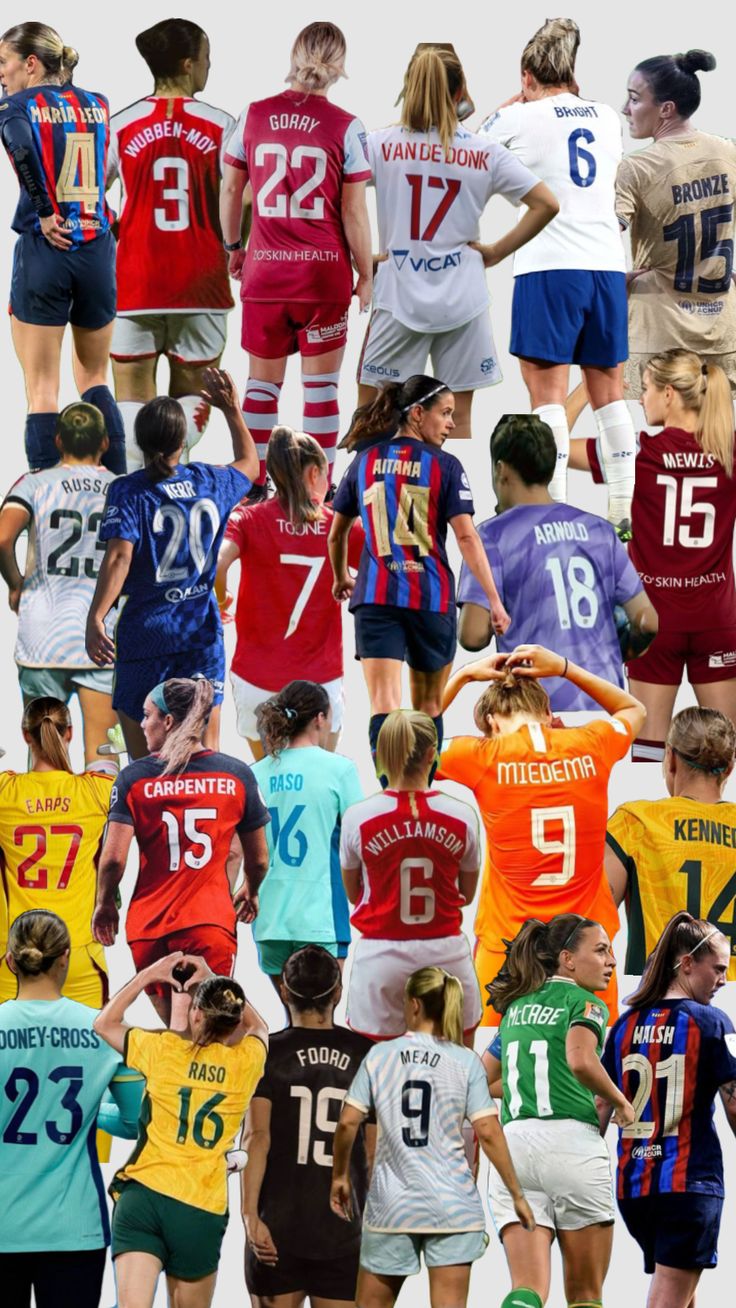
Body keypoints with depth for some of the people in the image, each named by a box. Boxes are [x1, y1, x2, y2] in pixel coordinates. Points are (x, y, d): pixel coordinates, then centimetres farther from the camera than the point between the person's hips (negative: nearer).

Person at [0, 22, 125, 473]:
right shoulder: (98, 105, 10)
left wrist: (45, 213, -17)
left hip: (44, 250, -5)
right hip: (98, 250, 5)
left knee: (42, 389, 0)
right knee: (94, 378, 18)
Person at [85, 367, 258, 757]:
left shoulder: (129, 492, -9)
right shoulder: (210, 483, 3)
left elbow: (119, 557, -22)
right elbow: (248, 463, 26)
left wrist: (96, 617, -27)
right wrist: (232, 409, 35)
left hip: (147, 634, -3)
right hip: (203, 634, 3)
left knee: (144, 766, 3)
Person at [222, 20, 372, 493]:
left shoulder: (255, 116, -1)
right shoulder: (346, 128, -9)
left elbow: (231, 189, 6)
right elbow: (354, 212, -8)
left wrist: (233, 246, 22)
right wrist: (366, 276, 3)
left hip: (264, 266, 2)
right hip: (324, 271, -2)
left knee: (262, 383, 12)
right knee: (321, 386, 6)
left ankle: (253, 487, 14)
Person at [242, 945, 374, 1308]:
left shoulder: (267, 1053, -2)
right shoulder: (365, 1055, 3)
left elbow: (257, 1137, -10)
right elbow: (374, 1149, 7)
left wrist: (250, 1214, -13)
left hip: (278, 1225, -1)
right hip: (344, 1227, 1)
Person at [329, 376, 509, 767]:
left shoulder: (365, 462, 7)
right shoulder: (445, 466, -4)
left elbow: (337, 533, 16)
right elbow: (466, 537, -10)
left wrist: (340, 580, 35)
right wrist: (494, 600, -9)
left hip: (374, 597, 2)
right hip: (431, 597, -1)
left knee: (383, 703, -9)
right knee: (429, 704, 15)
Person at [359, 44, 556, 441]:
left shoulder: (381, 144, -3)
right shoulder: (485, 153, 1)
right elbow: (546, 204, -1)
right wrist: (497, 251, 5)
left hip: (400, 295, -1)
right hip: (462, 300, 1)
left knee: (368, 405, 11)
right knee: (458, 418, 7)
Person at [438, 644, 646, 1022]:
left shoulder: (483, 757, -5)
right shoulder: (591, 746, 0)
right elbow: (633, 710, 25)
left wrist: (462, 676, 16)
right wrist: (564, 668, 19)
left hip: (507, 944, -2)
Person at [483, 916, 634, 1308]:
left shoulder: (516, 1007, 20)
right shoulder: (585, 1003, 0)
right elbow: (581, 1060, -20)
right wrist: (618, 1101, -4)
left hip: (513, 1143, 5)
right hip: (571, 1140, -5)